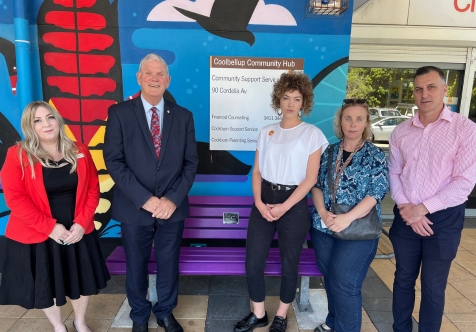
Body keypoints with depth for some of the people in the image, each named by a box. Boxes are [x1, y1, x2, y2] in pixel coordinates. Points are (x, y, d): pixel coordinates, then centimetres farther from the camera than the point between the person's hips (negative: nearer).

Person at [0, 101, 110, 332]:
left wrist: (82, 222, -12)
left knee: (82, 280, 16)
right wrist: (50, 227, -19)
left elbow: (93, 188, -1)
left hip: (78, 232, 3)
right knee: (45, 286, 15)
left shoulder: (79, 152, -1)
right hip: (36, 236, -2)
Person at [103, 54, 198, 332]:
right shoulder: (120, 113, -3)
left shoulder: (183, 116, 3)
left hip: (172, 207, 2)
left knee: (169, 264, 16)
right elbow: (114, 161, -9)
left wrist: (173, 199, -11)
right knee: (136, 266, 15)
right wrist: (144, 199, -16)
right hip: (134, 208, -1)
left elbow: (191, 162, 0)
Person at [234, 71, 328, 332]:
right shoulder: (266, 132, 8)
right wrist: (258, 202, -9)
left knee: (289, 264, 10)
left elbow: (310, 178, -7)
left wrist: (284, 207, -13)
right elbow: (257, 171, 6)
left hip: (294, 204, -3)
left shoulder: (312, 133, -3)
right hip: (264, 201, 4)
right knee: (253, 262, 5)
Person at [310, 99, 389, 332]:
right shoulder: (328, 152, 7)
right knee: (330, 278, 14)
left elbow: (375, 194, -12)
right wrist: (322, 213, -12)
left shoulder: (376, 157, -3)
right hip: (323, 227, 4)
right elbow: (316, 185, 5)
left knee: (344, 282, -4)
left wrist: (347, 218, -23)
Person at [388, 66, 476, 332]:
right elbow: (394, 174, 5)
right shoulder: (401, 131, 4)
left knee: (433, 287, 10)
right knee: (404, 278, 17)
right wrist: (406, 208, -9)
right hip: (406, 217, 4)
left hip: (443, 219, -3)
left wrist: (423, 208, -16)